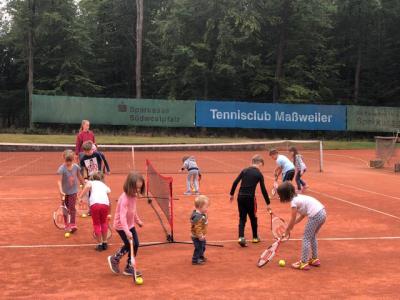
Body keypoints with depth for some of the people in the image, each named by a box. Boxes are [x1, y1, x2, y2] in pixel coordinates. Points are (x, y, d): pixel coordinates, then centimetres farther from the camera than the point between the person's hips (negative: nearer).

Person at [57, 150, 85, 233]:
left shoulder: (76, 167, -8)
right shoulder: (62, 169, -20)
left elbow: (79, 177, 9)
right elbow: (59, 181, -26)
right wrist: (61, 191, -37)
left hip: (73, 190, 1)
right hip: (65, 191, -1)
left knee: (72, 207, -7)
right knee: (66, 207, 13)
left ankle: (72, 224, -5)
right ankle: (67, 224, 27)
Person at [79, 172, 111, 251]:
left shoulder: (90, 182, 25)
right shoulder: (105, 186, 33)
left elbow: (88, 186, -2)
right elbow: (110, 202, 38)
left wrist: (80, 197, -4)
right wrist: (109, 214, 48)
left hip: (94, 203, -2)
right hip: (105, 203, 3)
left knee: (96, 224, 15)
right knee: (104, 222, 25)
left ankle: (100, 244, 20)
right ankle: (104, 243, 31)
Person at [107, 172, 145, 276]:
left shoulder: (134, 196, -2)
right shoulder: (124, 199, -29)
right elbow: (122, 216, -37)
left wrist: (137, 220, 26)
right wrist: (127, 231, -44)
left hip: (130, 224, 8)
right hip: (121, 225, -8)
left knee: (135, 244, 4)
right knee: (129, 245, -6)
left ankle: (129, 267, 18)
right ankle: (114, 259, 19)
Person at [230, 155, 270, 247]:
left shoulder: (245, 170, 8)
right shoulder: (259, 174, -1)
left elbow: (235, 182, 3)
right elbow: (263, 190, 0)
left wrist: (232, 194, 12)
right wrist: (268, 203, 7)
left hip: (240, 197, 3)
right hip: (250, 197, -3)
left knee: (242, 218, 9)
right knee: (253, 218, 16)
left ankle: (241, 237, -8)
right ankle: (255, 237, 29)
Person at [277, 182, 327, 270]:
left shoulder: (294, 202, -7)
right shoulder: (299, 197, 19)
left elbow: (293, 219, -1)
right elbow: (303, 215, 24)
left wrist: (288, 230, 14)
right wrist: (291, 225, 21)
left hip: (315, 216, -9)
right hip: (323, 213, 9)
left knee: (306, 238, 2)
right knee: (312, 237, 24)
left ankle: (304, 263, 6)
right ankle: (315, 259, 33)